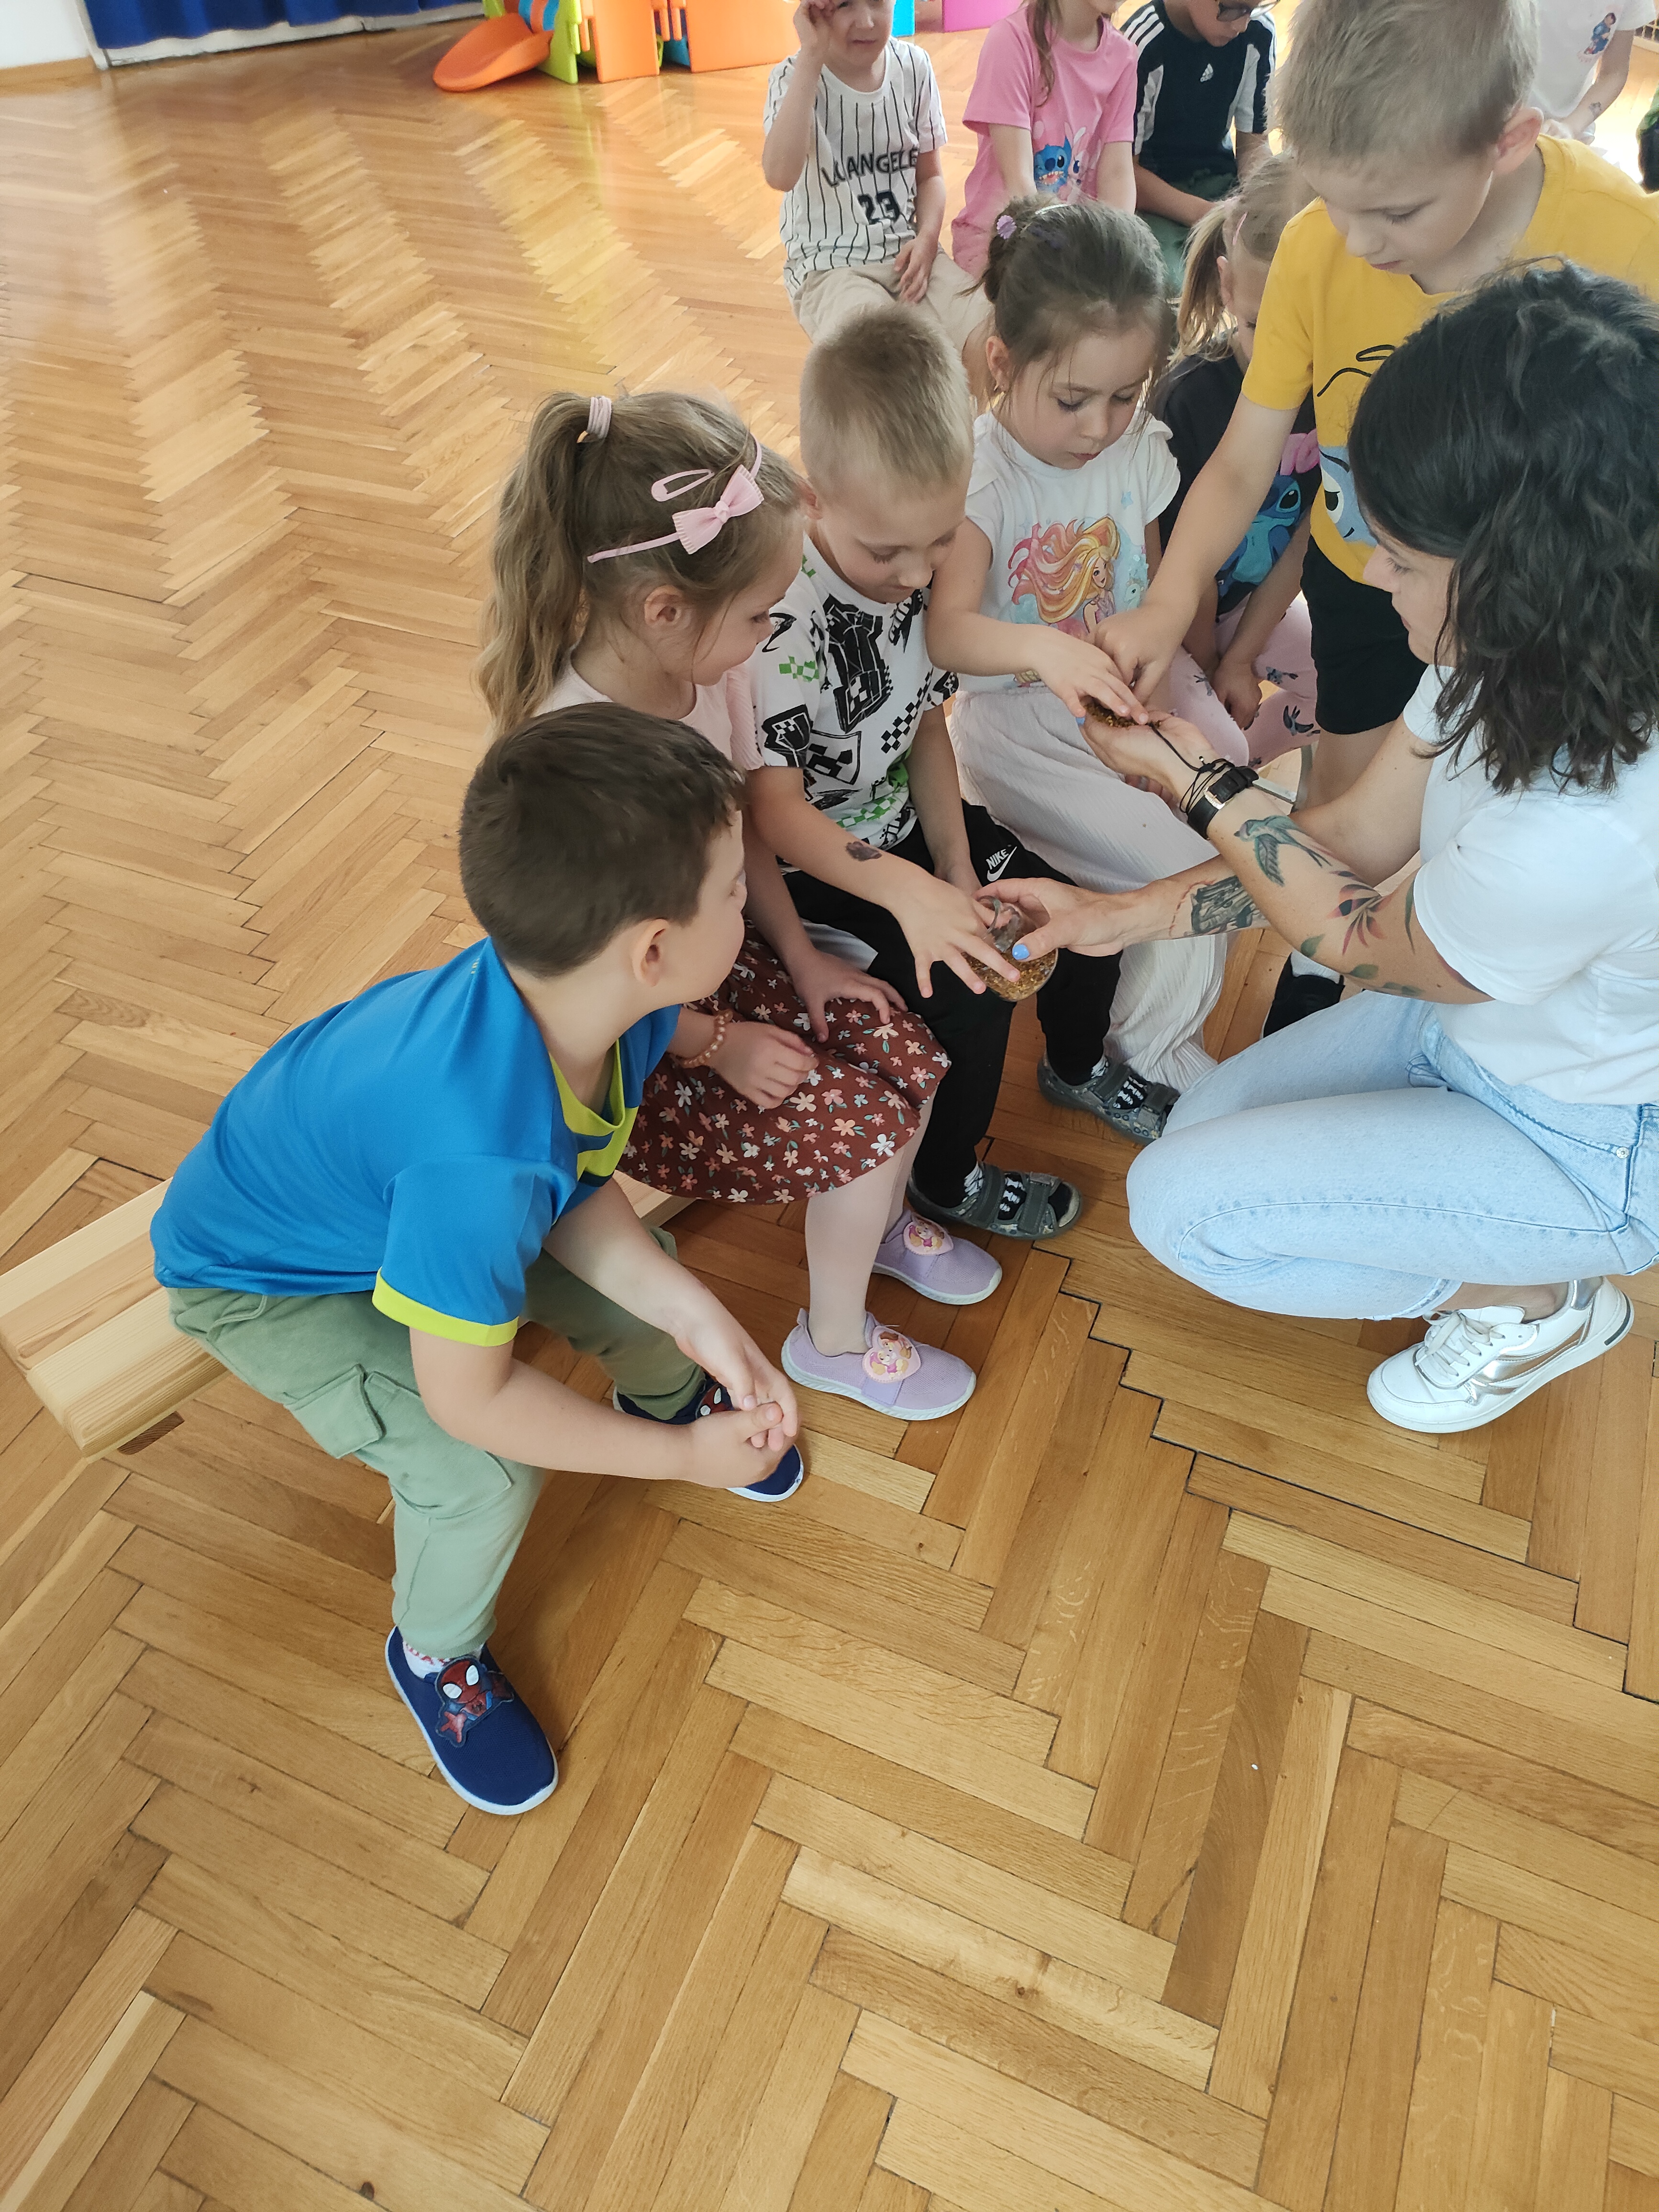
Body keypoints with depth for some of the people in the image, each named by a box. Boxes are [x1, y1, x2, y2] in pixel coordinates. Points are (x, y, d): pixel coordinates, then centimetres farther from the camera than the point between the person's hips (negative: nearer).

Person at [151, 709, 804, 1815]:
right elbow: (470, 1395, -32)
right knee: (484, 1476, -19)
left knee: (645, 1282, 2)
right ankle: (438, 1654, 17)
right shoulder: (482, 1154, -48)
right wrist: (683, 1462, -21)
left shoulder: (618, 1004, -25)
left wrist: (691, 1311, -21)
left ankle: (672, 1396, 40)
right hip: (265, 1278, -6)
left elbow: (577, 1188, -8)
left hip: (380, 1177, 7)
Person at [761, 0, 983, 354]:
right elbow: (780, 175, -30)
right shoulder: (794, 79, -9)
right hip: (828, 263, -4)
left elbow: (929, 173, 14)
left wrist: (927, 238, -7)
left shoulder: (913, 66, 3)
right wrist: (811, 56, -27)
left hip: (908, 251, 4)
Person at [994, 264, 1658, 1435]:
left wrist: (1199, 777, -12)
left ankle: (1533, 1303, 7)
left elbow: (1373, 947, -20)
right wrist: (1121, 915, -8)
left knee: (1181, 1204, -12)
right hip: (1475, 1019, 8)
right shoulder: (1533, 645, -16)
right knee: (1203, 1132, 10)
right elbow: (1359, 832, -5)